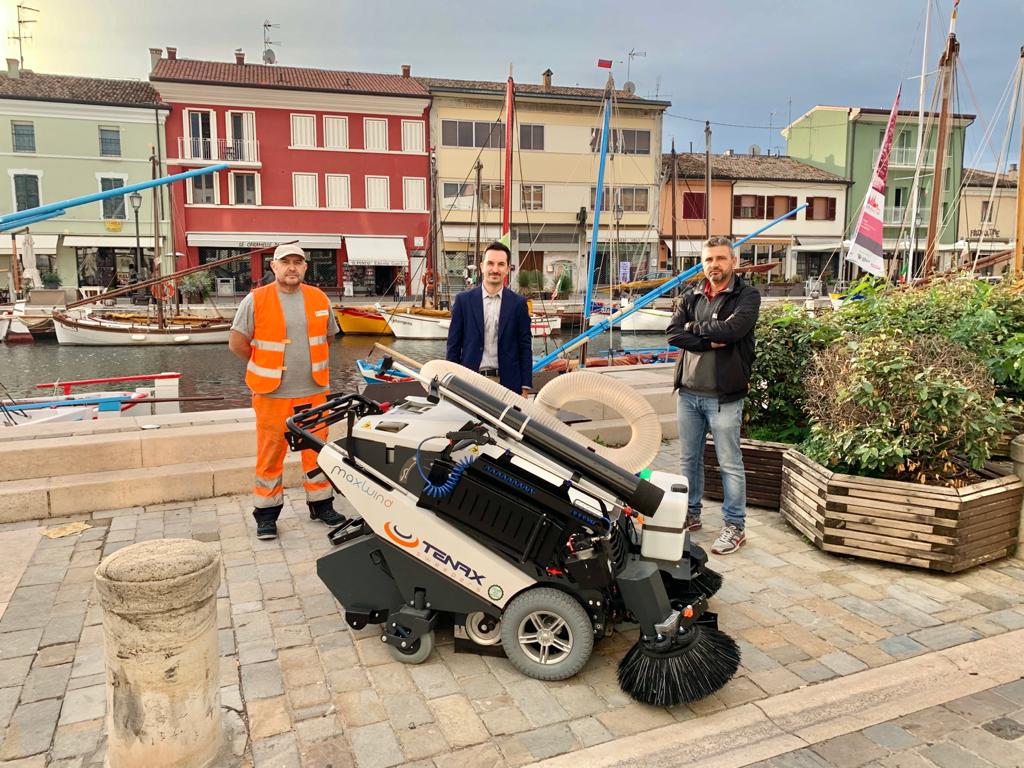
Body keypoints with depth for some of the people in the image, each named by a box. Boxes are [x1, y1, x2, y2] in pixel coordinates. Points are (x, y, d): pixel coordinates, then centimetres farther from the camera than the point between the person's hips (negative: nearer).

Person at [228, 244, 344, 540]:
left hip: (314, 392, 3)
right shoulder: (256, 300, -5)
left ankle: (321, 505, 26)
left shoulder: (319, 299, 6)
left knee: (318, 450, 11)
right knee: (270, 455, 5)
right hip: (273, 394, -3)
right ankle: (266, 515, 18)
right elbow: (237, 343, -2)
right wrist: (267, 365, 6)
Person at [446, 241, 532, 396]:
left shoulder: (518, 303, 3)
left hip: (507, 382, 0)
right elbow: (453, 345, 5)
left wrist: (525, 388, 0)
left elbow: (525, 347, 5)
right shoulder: (463, 300, 3)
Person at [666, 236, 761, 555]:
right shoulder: (690, 297, 11)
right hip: (688, 392, 5)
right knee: (689, 459, 15)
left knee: (730, 464, 3)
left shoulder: (747, 296, -3)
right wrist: (711, 341, -14)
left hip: (724, 396, -5)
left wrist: (695, 327, -8)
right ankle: (691, 514, 31)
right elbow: (673, 333, -4)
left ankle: (735, 526, 15)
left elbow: (733, 328, -21)